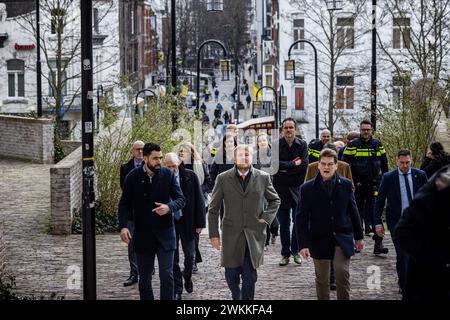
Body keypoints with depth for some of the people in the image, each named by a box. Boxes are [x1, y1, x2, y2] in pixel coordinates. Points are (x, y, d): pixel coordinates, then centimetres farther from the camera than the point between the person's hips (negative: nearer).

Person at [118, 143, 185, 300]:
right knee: (144, 278, 11)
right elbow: (124, 204, 0)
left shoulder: (168, 175, -3)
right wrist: (123, 226, -15)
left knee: (167, 275, -5)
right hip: (143, 234, 1)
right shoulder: (133, 177, -4)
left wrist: (169, 207, -22)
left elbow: (181, 199, 0)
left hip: (165, 233, 0)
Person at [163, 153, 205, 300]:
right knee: (172, 259, 6)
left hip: (187, 222, 0)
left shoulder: (190, 176, -6)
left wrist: (200, 222, -4)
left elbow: (199, 200, -2)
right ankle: (177, 290, 15)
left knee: (190, 256, 9)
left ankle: (187, 276, 38)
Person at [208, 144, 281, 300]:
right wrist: (213, 234, -1)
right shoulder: (223, 179, 0)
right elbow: (213, 209, 3)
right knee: (231, 274, 7)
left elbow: (275, 200, 17)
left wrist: (266, 217, 1)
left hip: (254, 235, 0)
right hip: (231, 235, 0)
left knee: (250, 277, -2)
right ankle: (236, 296, 35)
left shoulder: (263, 178, 2)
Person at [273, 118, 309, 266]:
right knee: (284, 223, 6)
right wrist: (294, 164, -14)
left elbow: (304, 165, -10)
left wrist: (285, 168, -11)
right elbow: (275, 163, -15)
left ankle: (296, 251, 11)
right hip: (281, 189, 0)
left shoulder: (302, 145, 2)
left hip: (297, 188, 0)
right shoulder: (276, 145, -1)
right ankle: (285, 253, 14)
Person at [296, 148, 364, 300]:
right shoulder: (307, 188, -3)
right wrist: (303, 244, -10)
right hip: (319, 239, 0)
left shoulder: (346, 185, 2)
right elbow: (301, 218, -3)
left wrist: (358, 236, 12)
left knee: (342, 273, -14)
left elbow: (353, 211, 9)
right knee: (322, 279, 8)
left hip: (342, 237, 0)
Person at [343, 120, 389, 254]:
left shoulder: (378, 145, 8)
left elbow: (384, 165, 15)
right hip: (357, 186, -1)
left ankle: (378, 244, -6)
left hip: (374, 185, 1)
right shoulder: (352, 146, 1)